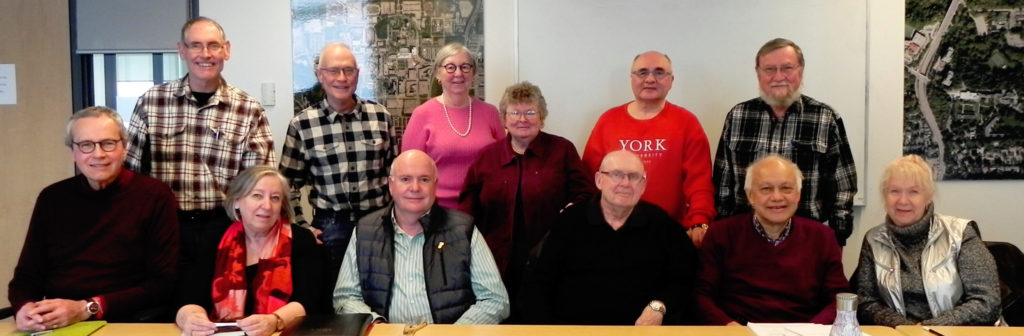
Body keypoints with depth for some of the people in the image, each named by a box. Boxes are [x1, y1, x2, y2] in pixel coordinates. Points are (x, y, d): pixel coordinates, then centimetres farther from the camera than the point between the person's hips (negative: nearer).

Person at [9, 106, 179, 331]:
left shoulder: (154, 196, -1)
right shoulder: (52, 198, 13)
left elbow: (162, 284, -5)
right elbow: (26, 275, 15)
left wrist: (87, 309, -13)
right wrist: (25, 307, -8)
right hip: (53, 325, 2)